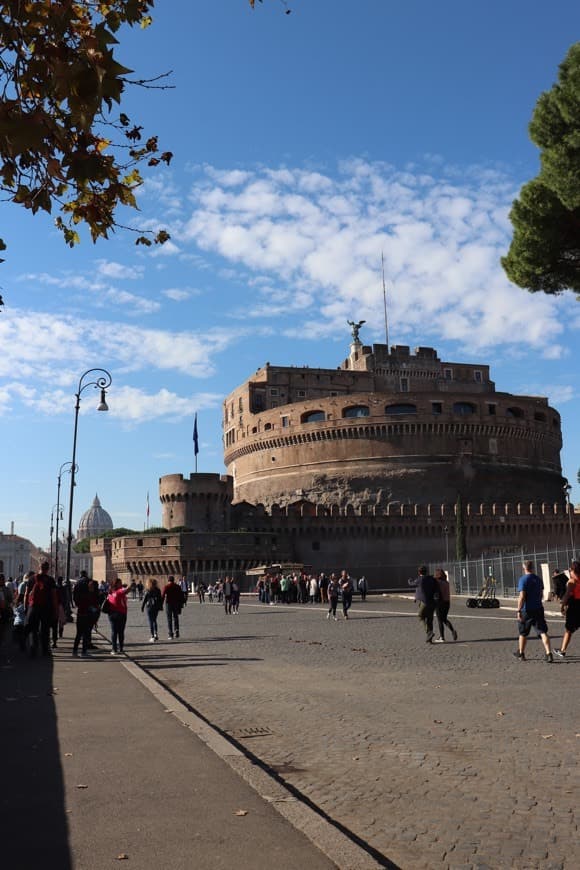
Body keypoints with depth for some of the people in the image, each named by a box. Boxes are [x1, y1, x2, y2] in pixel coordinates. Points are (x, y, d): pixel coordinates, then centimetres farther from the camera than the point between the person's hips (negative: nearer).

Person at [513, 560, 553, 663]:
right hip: (538, 609, 5)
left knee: (523, 633, 11)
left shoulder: (523, 579, -13)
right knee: (543, 632, -1)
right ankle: (549, 654, -13)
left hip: (526, 610, -5)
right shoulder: (538, 579, 8)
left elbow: (522, 597, -19)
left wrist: (519, 611, -17)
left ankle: (521, 654, 23)